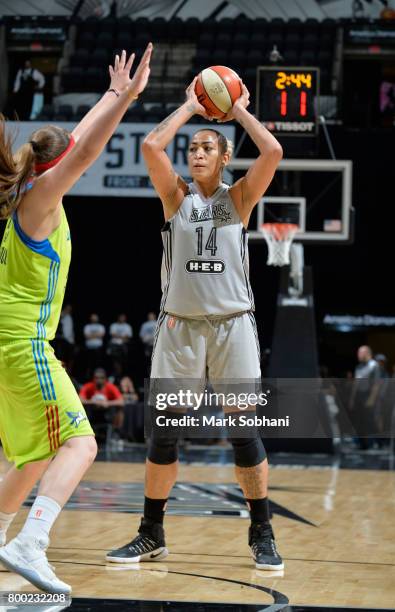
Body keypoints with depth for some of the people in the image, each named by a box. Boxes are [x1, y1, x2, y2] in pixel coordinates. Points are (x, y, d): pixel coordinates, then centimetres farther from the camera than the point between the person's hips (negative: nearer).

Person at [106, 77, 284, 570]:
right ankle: (151, 535, 12)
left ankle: (262, 535, 7)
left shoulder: (239, 198, 6)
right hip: (179, 323, 1)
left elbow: (273, 152, -10)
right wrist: (190, 107, 2)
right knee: (163, 430, 2)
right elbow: (151, 146, -8)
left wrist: (240, 110, 2)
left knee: (244, 429, -2)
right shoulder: (176, 196, 7)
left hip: (232, 322, -1)